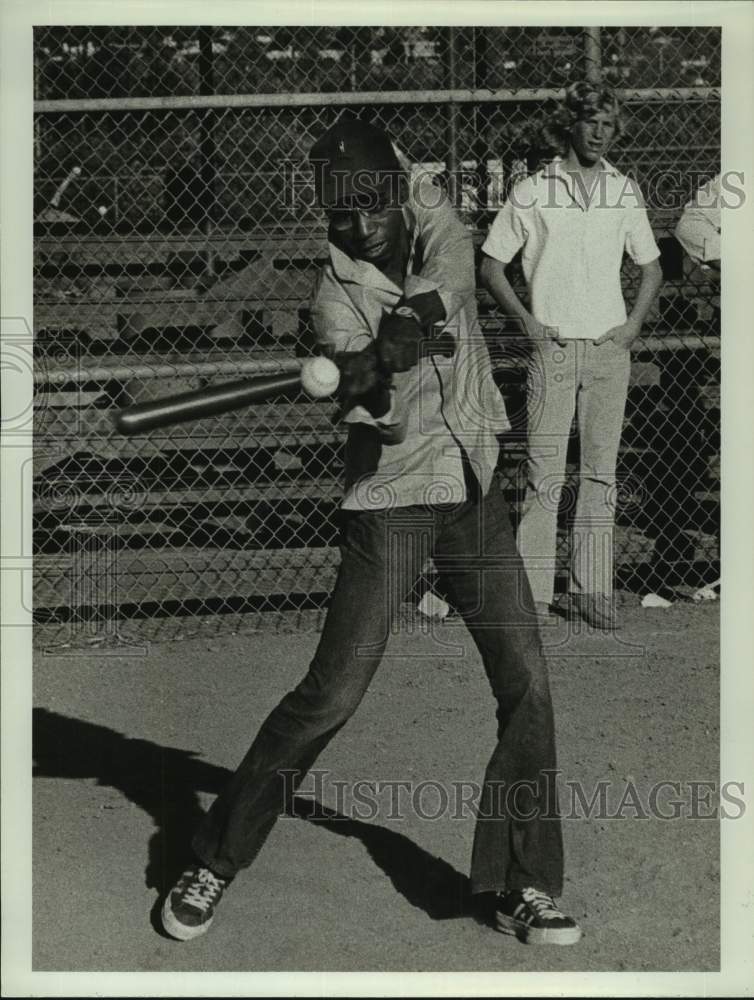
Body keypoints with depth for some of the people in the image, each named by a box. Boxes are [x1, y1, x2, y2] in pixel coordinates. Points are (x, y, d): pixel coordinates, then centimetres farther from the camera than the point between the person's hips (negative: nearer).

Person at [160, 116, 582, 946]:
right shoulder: (334, 291, -11)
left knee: (526, 685, -1)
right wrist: (373, 386, -44)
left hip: (473, 488, 4)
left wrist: (408, 321, -38)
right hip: (389, 500, -4)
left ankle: (523, 888, 8)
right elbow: (381, 415, -23)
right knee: (332, 692, -7)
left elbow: (451, 271, -21)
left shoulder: (430, 212, 1)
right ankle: (213, 863, 6)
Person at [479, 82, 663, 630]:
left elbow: (652, 267, 20)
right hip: (553, 347, -3)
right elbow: (491, 266, 7)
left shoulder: (625, 191, 10)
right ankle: (533, 590, -4)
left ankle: (593, 588, 8)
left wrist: (634, 324, 5)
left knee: (602, 470, 3)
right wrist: (528, 321, -3)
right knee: (545, 472, -6)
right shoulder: (532, 192, 2)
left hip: (609, 349, 3)